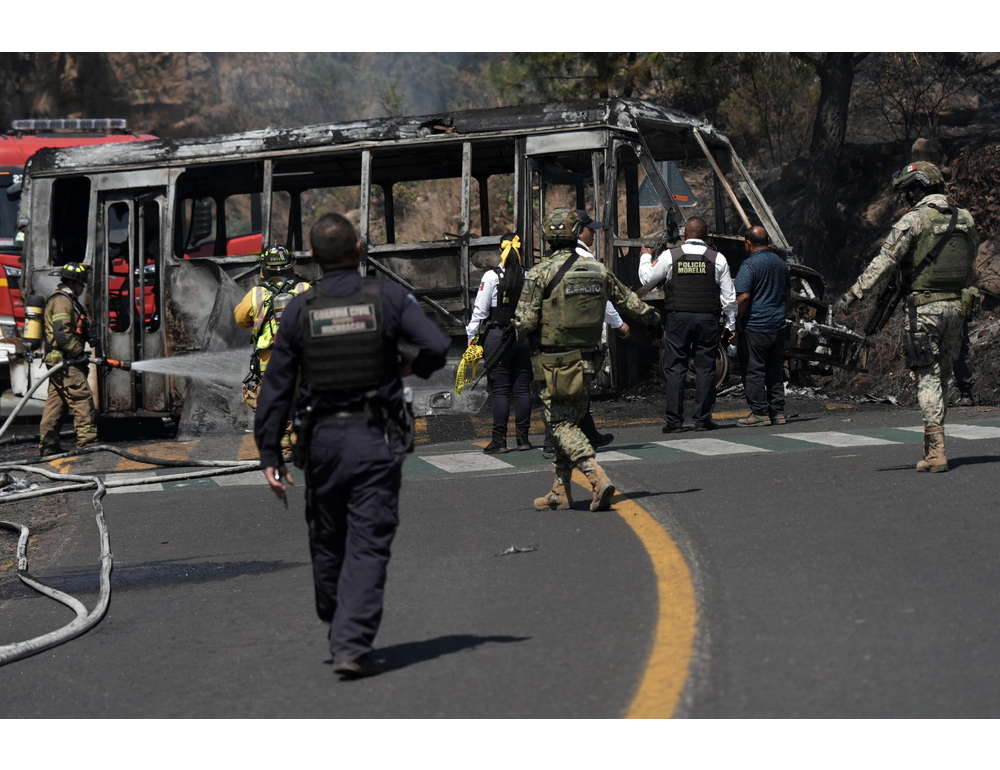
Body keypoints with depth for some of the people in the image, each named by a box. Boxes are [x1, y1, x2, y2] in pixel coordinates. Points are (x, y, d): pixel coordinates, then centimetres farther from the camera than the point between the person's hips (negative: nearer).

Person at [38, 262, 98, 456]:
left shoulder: (67, 300, 21)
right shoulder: (62, 301, -13)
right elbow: (62, 334, -23)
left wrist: (79, 353, 19)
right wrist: (80, 353, -16)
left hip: (58, 362, 11)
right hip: (64, 361, -11)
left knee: (55, 402, 11)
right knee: (82, 399, -12)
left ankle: (48, 446, 13)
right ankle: (87, 443, -16)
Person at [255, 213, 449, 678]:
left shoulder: (298, 311, 1)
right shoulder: (388, 297, -3)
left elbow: (275, 388, 1)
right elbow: (437, 346, -15)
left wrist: (270, 456, 5)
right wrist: (413, 367, 9)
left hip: (322, 439, 2)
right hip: (376, 439, -2)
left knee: (327, 542, 17)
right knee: (368, 544, -2)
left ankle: (340, 633, 31)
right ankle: (353, 645, -12)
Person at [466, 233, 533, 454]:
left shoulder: (492, 276, -8)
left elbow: (480, 310, -7)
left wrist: (472, 334, 3)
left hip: (497, 336, -3)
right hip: (524, 336, 3)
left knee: (500, 390, -1)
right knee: (522, 388, 8)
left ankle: (499, 440, -2)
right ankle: (523, 437, 11)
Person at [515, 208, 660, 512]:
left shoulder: (540, 273, -13)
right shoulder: (598, 270, 4)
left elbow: (524, 322, -15)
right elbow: (626, 299, 20)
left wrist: (520, 331, 10)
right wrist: (649, 315, 40)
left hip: (554, 365, -5)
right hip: (586, 360, 5)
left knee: (563, 426, -3)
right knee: (569, 423, 16)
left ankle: (599, 479, -21)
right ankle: (561, 492, 20)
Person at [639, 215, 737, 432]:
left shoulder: (670, 256, 0)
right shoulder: (717, 259, 3)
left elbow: (647, 279, 13)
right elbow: (729, 297, 6)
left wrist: (645, 257, 31)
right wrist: (729, 325, 14)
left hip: (678, 319, -1)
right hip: (707, 320, 1)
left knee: (675, 369, 1)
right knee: (705, 369, 3)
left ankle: (674, 421, -3)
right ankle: (703, 419, 2)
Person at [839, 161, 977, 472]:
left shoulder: (914, 219, -10)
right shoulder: (965, 219, 9)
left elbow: (884, 260, -17)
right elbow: (972, 257, 19)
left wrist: (854, 293, -18)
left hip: (923, 306, -6)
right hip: (955, 305, 6)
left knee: (928, 378, -5)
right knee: (942, 375, 15)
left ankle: (935, 452, -11)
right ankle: (934, 443, 20)